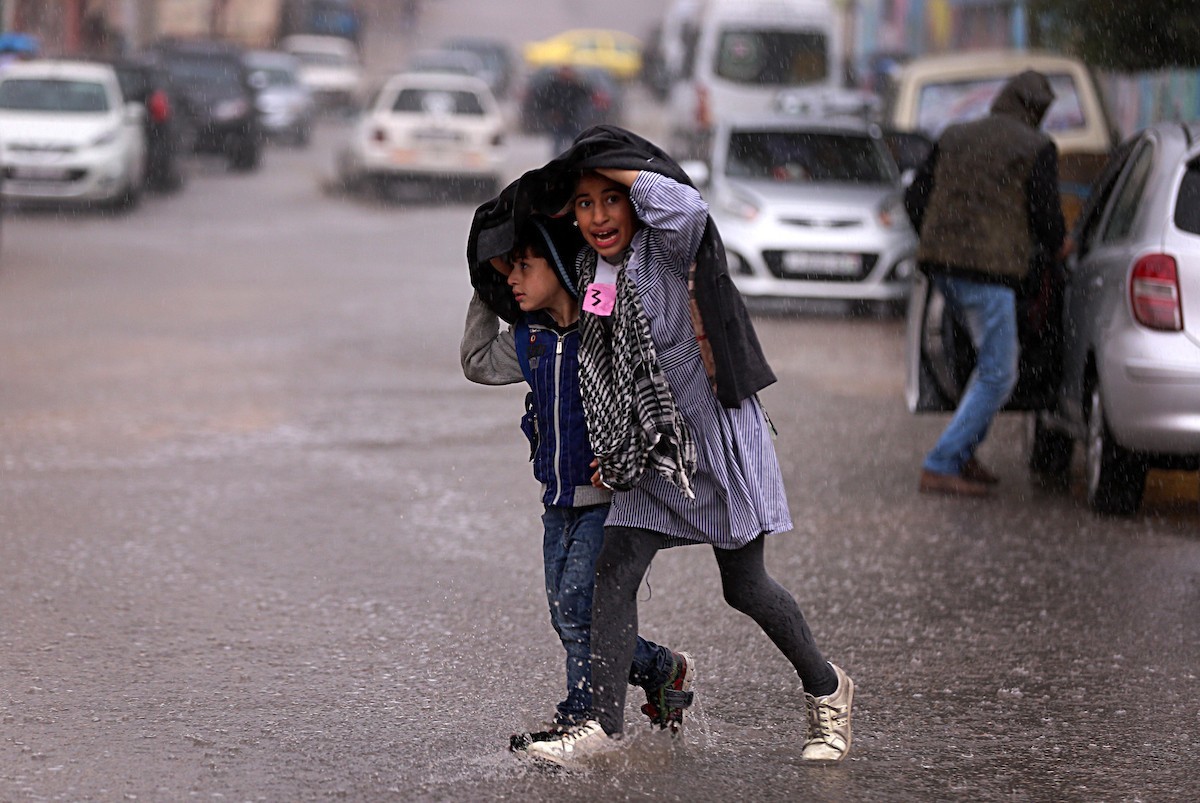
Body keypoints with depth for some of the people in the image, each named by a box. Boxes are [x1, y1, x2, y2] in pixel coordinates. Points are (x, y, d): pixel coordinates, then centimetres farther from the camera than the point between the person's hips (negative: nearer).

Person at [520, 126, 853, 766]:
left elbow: (688, 210, -41)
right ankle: (604, 724, -2)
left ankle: (827, 690, 24)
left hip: (717, 435, -7)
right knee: (614, 572, -5)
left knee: (744, 586, 2)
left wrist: (620, 171, -25)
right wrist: (611, 450, 18)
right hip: (651, 447, 7)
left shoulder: (668, 247, -15)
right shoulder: (593, 270, 6)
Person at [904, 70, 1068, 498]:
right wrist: (1058, 244, 17)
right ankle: (940, 467, -8)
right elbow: (1045, 214, -5)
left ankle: (964, 453, 19)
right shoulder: (1037, 148, -2)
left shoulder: (954, 137, 15)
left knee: (1000, 357, 22)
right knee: (998, 375, -1)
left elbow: (915, 198, 14)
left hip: (942, 268, 8)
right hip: (988, 270, -8)